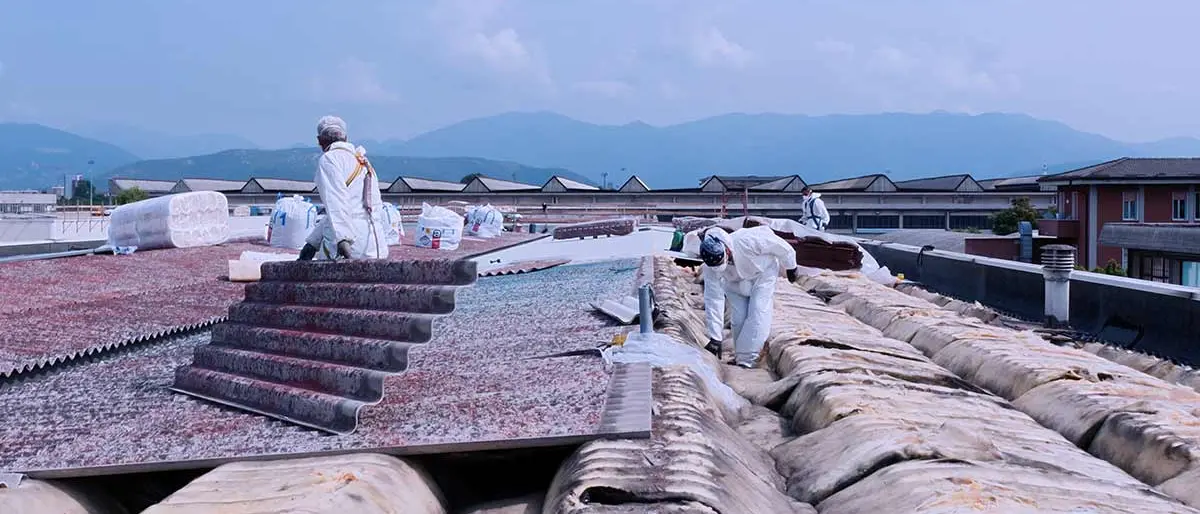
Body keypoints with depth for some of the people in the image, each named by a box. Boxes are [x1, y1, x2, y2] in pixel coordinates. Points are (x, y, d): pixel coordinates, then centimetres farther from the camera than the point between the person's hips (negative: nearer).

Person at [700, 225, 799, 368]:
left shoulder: (747, 241, -40)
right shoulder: (710, 265, -27)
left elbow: (781, 246, -23)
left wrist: (791, 267, -6)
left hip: (763, 272, -3)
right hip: (734, 282, 3)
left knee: (757, 314, -15)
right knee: (738, 318, -6)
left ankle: (746, 360, -13)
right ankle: (741, 355, 13)